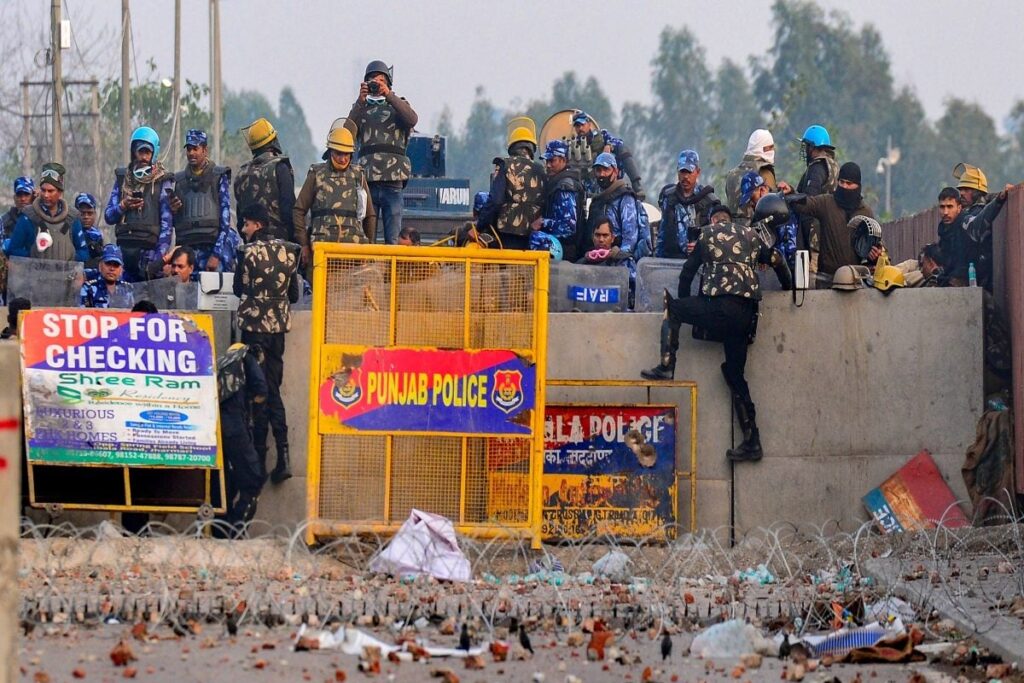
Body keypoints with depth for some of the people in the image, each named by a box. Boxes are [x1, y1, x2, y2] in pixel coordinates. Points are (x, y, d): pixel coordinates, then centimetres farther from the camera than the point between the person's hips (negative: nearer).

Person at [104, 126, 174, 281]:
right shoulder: (122, 178, 15)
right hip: (125, 247, 3)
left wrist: (160, 256, -13)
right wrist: (123, 206, -6)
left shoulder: (162, 181, 4)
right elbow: (108, 217, 16)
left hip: (150, 248, -3)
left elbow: (167, 222, -3)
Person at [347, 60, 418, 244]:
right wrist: (360, 102, -9)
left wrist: (389, 95, -15)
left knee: (393, 238, -5)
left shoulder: (398, 105, 14)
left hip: (393, 181, -1)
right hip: (367, 180, 1)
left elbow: (412, 119, -8)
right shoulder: (361, 108, 17)